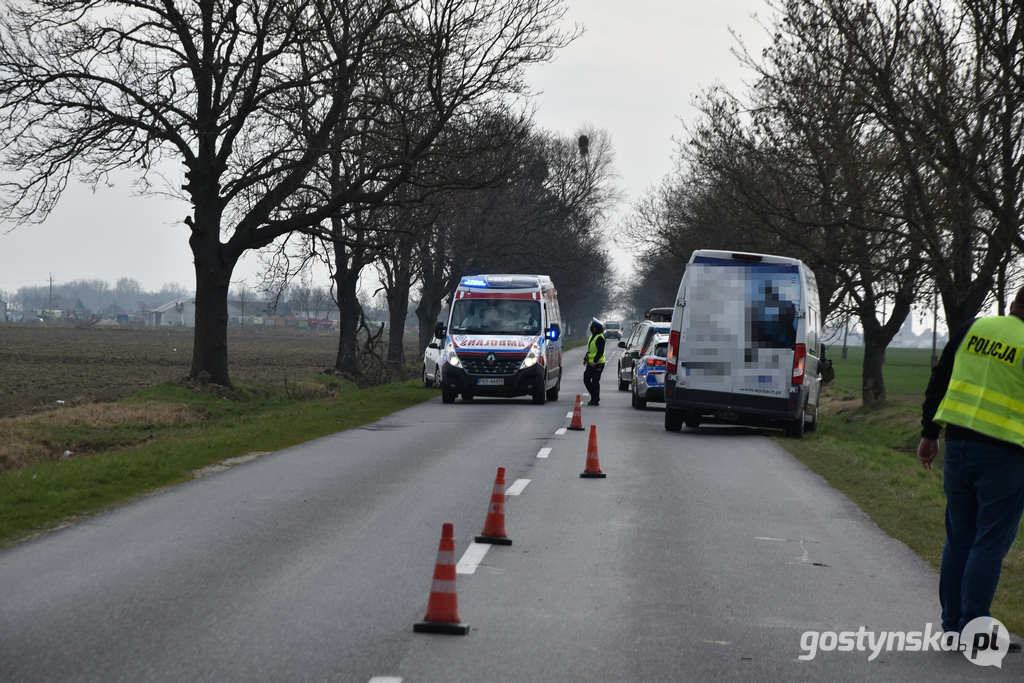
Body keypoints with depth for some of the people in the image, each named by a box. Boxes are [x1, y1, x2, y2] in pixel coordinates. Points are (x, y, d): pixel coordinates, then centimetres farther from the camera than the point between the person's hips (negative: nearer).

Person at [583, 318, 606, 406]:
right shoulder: (592, 336, 16)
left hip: (598, 364, -9)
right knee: (586, 380, 8)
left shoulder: (600, 338, -14)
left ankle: (595, 400, 1)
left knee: (595, 382, -5)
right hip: (590, 363, 9)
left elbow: (600, 351, -20)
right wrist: (585, 359, 18)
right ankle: (594, 396, 20)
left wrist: (595, 361, -28)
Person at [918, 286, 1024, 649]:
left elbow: (938, 382, 10)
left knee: (959, 539, 13)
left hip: (959, 444, 5)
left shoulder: (973, 329, 6)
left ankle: (953, 625, 17)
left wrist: (929, 434, 17)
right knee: (990, 544, -1)